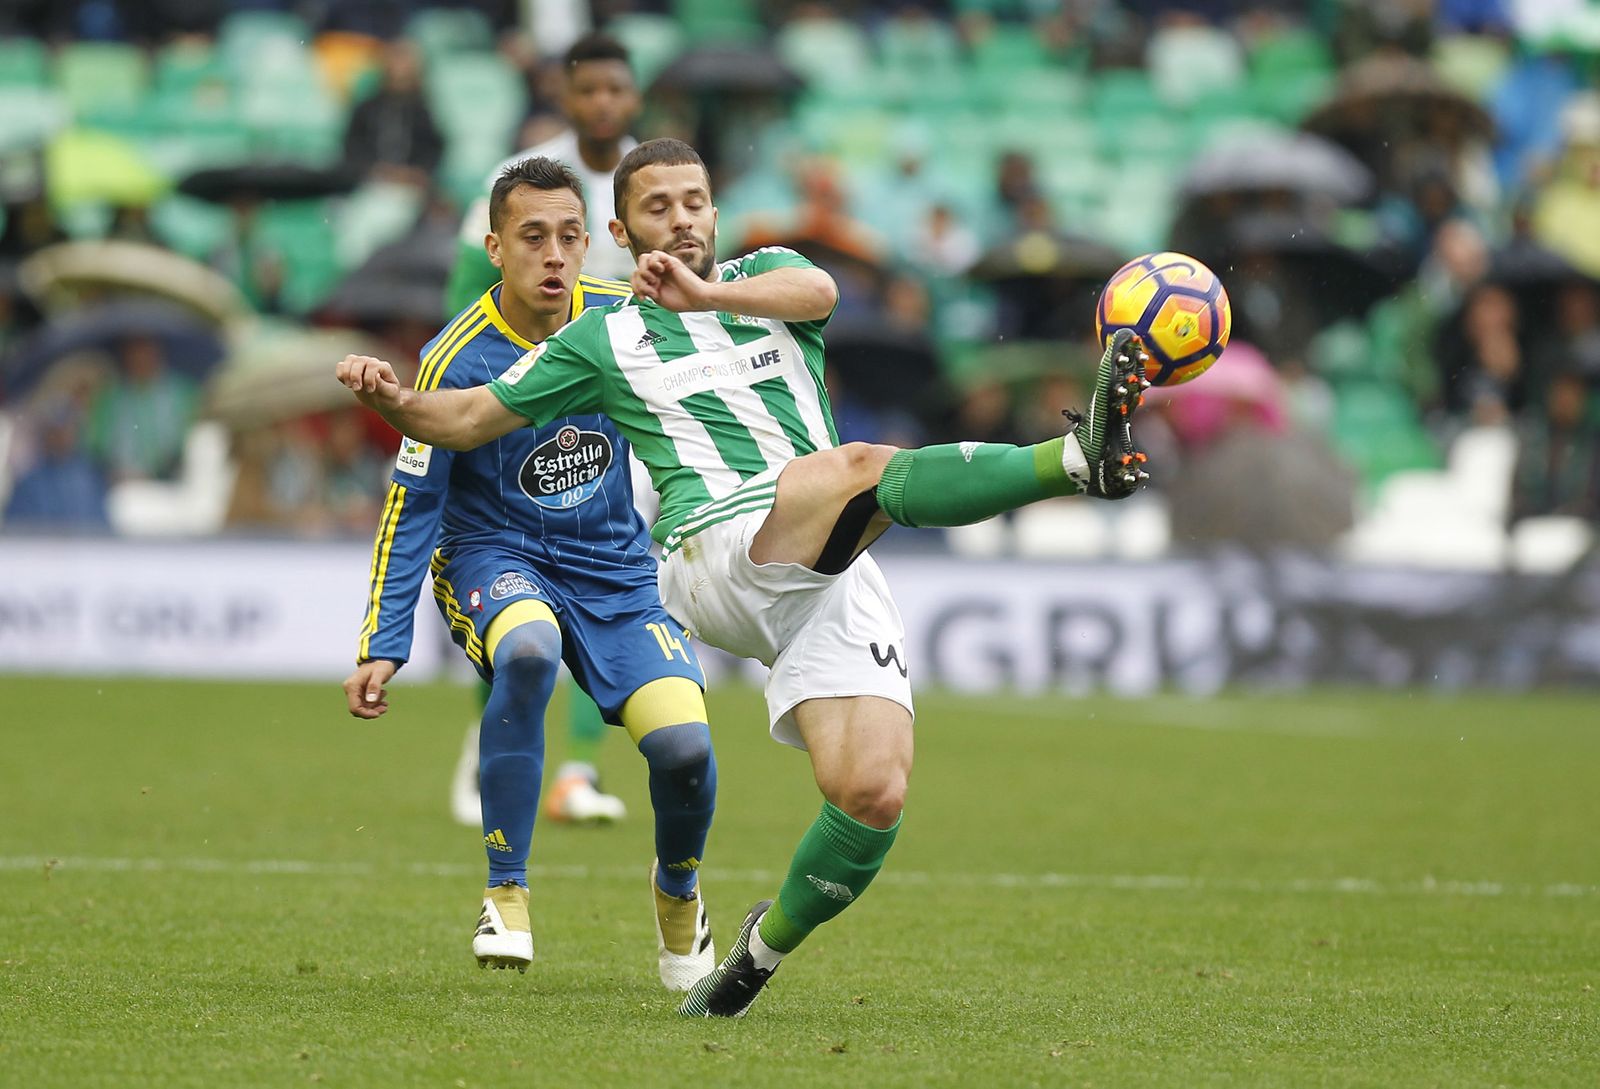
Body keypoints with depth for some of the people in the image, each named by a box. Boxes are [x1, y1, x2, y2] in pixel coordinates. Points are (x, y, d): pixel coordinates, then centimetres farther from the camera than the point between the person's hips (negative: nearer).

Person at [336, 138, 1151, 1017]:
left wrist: (706, 294, -20)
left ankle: (767, 945, 10)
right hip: (714, 556, -3)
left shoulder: (766, 276, 22)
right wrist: (394, 400, 0)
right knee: (863, 468, -34)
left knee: (872, 796, -14)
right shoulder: (602, 341, 20)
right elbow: (466, 419, 21)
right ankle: (1077, 457, -51)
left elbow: (817, 292, -4)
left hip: (834, 579, 3)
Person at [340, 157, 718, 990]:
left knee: (684, 747, -18)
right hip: (496, 558, -3)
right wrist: (382, 647, -13)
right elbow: (413, 506, -10)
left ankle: (678, 891, 18)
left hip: (615, 567, 3)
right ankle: (506, 897, -25)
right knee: (528, 651, -39)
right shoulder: (456, 360, -16)